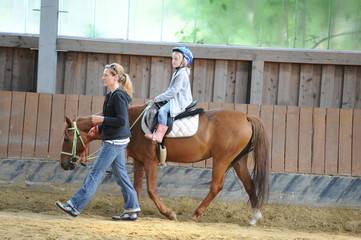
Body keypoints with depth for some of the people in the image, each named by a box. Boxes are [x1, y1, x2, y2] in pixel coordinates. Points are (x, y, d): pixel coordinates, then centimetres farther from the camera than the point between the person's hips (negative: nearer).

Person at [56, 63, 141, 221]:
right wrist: (99, 128, 13)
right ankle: (132, 209, 14)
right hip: (116, 141, 10)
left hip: (115, 141, -10)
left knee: (96, 174, -7)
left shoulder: (118, 96, -17)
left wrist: (102, 119, -18)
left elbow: (121, 121, -22)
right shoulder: (112, 95, 14)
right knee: (120, 174, 12)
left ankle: (75, 206, -6)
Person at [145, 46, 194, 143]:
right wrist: (161, 97, 12)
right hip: (175, 99, 12)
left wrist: (159, 98, -16)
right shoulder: (177, 72, 19)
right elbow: (170, 89, 25)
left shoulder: (182, 74, -15)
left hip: (181, 101, -12)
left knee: (163, 110, -29)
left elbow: (173, 91, -21)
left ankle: (159, 135, -36)